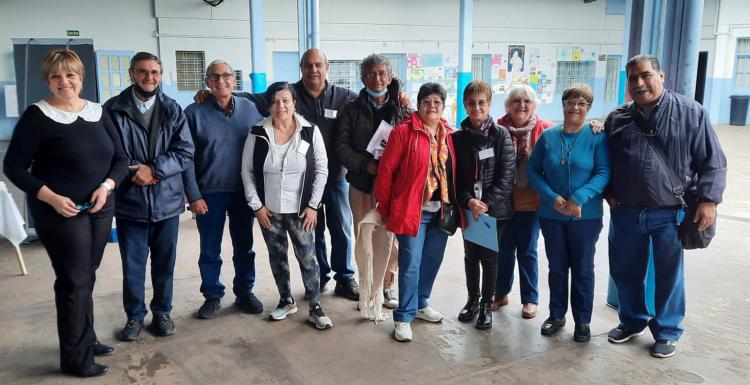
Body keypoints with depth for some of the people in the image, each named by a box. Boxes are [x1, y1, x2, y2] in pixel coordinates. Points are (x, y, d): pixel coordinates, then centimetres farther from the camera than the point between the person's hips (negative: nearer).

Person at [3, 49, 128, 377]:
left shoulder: (98, 113, 5)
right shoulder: (37, 116, -8)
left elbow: (120, 159, 6)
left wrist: (106, 185, -12)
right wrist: (51, 198, -18)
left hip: (100, 208, 5)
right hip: (60, 212, -5)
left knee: (85, 277, 17)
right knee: (74, 281, 1)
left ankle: (85, 338, 34)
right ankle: (76, 358, 16)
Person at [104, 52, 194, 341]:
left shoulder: (173, 110, 3)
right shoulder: (113, 109, -3)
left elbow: (185, 152, -4)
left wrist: (154, 169, -15)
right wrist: (135, 172, -13)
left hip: (167, 199, 2)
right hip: (128, 200, -1)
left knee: (164, 263, 13)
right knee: (132, 265, 9)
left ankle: (162, 312, 31)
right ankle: (135, 316, 27)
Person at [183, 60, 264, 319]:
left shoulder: (250, 109, 2)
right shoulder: (194, 112, -4)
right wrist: (193, 195, -8)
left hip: (243, 191, 2)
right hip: (209, 193, -2)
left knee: (244, 247, 12)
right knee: (210, 250, 10)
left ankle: (245, 293, 28)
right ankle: (212, 296, 26)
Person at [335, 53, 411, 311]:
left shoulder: (402, 111, 4)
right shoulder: (352, 110, 7)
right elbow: (342, 146, -1)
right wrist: (365, 164, -15)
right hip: (362, 184, 1)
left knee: (387, 237, -2)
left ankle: (387, 286, 17)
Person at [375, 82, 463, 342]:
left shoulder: (449, 134, 7)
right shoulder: (404, 131, -10)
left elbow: (454, 171, 12)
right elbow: (386, 170, -9)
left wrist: (455, 205, 10)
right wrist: (383, 207, -6)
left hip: (442, 210, 6)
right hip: (412, 210, -6)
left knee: (432, 261, 16)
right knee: (411, 264, -2)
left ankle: (420, 304, 35)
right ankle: (403, 318, 11)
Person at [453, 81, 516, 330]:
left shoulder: (501, 134, -3)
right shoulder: (458, 137, 4)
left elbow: (508, 174, -8)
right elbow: (455, 176, 1)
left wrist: (487, 202, -15)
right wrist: (468, 201, -14)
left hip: (495, 208, -2)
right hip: (468, 208, 2)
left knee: (489, 257, 6)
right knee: (471, 255, 12)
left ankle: (486, 305, 22)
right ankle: (473, 300, 30)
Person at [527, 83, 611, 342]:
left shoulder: (597, 137, -5)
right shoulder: (548, 136, 2)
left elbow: (603, 174, -10)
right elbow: (533, 170, 1)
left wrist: (579, 198, -23)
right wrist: (552, 197, -13)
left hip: (586, 215, -2)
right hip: (551, 215, 2)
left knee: (583, 269, 9)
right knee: (557, 267, 14)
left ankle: (582, 321, 24)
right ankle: (557, 315, 30)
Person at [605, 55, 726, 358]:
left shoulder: (691, 113, -3)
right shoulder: (617, 118, 5)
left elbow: (712, 162, -2)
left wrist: (708, 200, -9)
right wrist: (608, 192, 5)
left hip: (670, 214, -3)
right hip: (626, 212, 3)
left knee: (669, 275, 9)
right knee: (625, 271, 14)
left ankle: (667, 332, 27)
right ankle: (632, 321, 35)